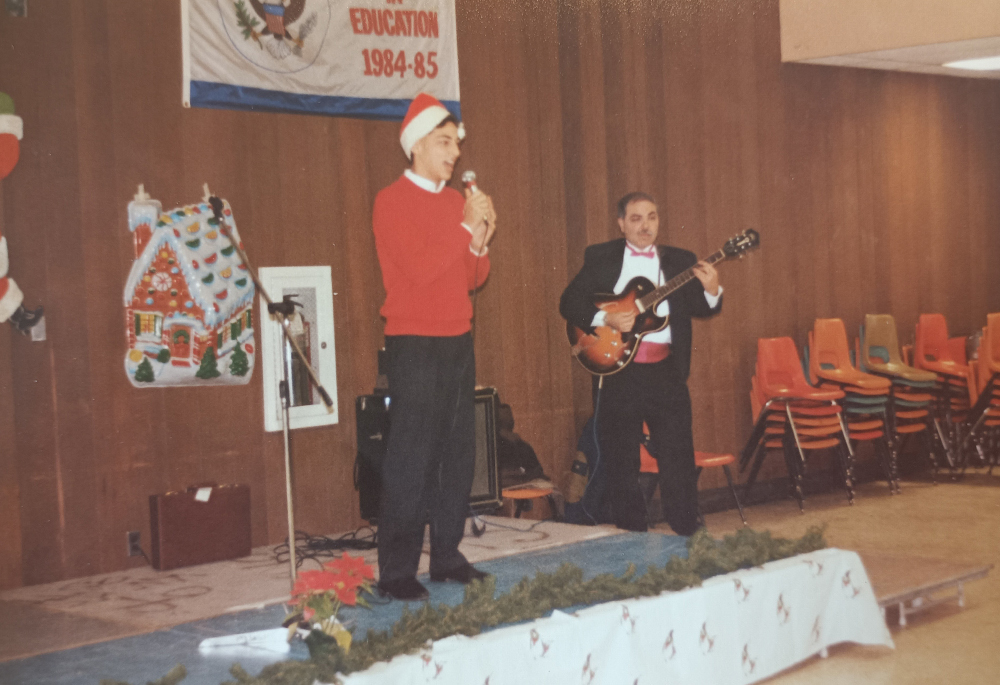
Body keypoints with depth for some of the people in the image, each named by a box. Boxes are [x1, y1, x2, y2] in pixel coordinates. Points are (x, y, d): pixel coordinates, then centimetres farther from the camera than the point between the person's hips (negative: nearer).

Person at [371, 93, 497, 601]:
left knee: (458, 455, 7)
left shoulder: (457, 201, 15)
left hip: (457, 342, 7)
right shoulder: (393, 202, -6)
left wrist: (480, 242, -3)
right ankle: (396, 572, -2)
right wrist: (466, 226, -13)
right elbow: (419, 268, -17)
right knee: (410, 461, -7)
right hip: (414, 345, -7)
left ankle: (447, 557, 16)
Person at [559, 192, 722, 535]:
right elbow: (569, 303, 0)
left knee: (678, 456, -1)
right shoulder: (600, 258, 6)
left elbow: (698, 308, 2)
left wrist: (711, 290, -19)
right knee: (621, 461, 5)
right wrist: (605, 319, -15)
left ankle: (687, 537, 6)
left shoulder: (680, 260, 11)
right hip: (617, 370, -1)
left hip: (666, 370, 1)